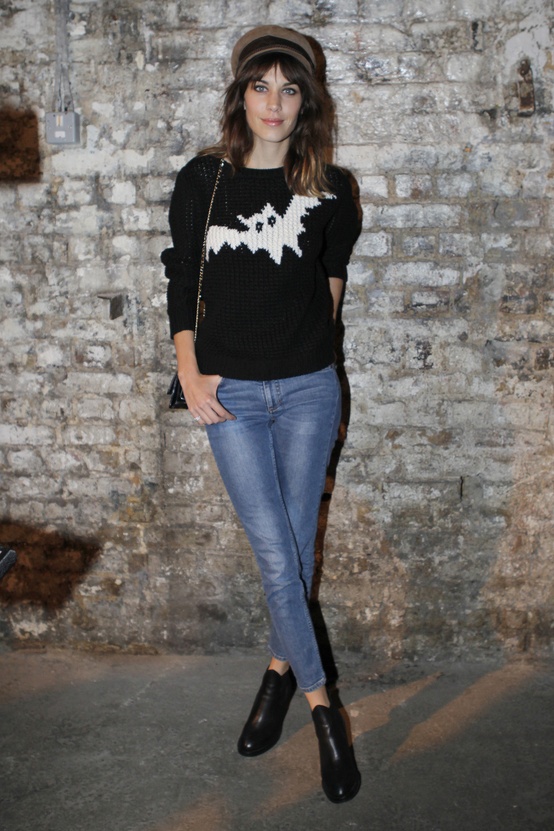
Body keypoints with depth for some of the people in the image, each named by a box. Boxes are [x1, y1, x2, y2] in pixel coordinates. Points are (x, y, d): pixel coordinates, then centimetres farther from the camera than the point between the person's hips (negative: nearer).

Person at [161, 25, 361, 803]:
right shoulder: (203, 179, -2)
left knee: (296, 550, 7)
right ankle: (322, 707, 12)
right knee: (277, 557, -2)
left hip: (308, 389, 1)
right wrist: (190, 372, -5)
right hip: (231, 392, -1)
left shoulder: (328, 188, 0)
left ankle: (282, 667, 31)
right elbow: (181, 282, 3)